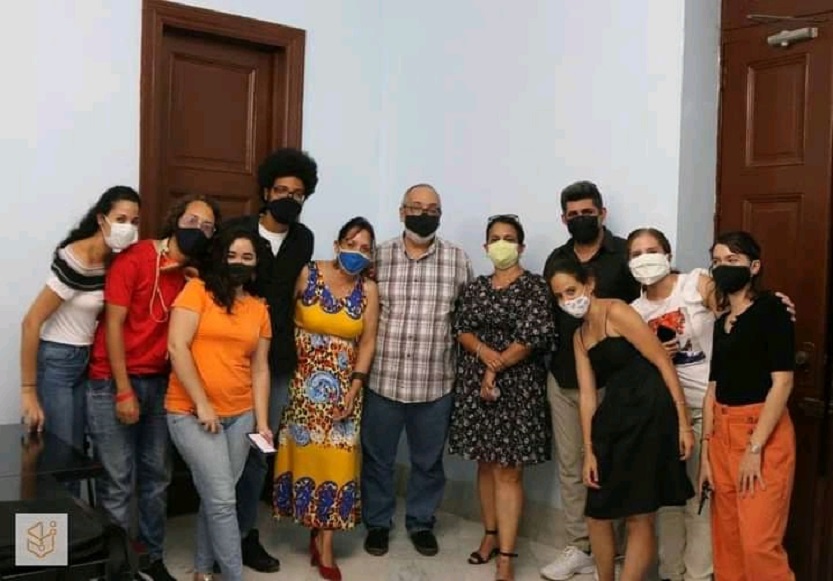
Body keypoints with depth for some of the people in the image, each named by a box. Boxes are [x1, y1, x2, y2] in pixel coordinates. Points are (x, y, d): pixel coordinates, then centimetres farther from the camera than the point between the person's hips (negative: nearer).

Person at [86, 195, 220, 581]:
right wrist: (124, 391, -14)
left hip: (159, 383, 6)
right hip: (113, 382, -6)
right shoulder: (134, 259, -11)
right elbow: (113, 325, -13)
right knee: (118, 481, -2)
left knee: (157, 475, 12)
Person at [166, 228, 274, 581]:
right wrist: (202, 404, -15)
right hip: (192, 414, -5)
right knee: (223, 500, -6)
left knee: (214, 499, 13)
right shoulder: (197, 290, -5)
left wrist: (262, 421, 4)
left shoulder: (260, 309, 10)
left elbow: (260, 369, 11)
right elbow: (177, 347, -13)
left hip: (240, 416, 5)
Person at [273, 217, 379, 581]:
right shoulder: (307, 275, -6)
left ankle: (325, 544, 11)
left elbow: (368, 343, 1)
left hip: (342, 387, 1)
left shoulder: (369, 290, -1)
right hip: (303, 382, -1)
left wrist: (354, 388, -6)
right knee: (305, 455, 5)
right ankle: (316, 533, 23)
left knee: (334, 461, 2)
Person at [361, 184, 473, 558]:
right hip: (383, 380, 0)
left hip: (435, 384, 1)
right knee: (377, 458, 12)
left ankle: (421, 523, 34)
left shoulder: (457, 259, 1)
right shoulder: (378, 256, 0)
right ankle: (377, 523, 31)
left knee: (428, 461, 15)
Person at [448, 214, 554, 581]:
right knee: (486, 463, 12)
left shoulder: (534, 286, -3)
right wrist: (483, 351, -15)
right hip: (475, 383, 5)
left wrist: (496, 369, -12)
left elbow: (533, 337, -12)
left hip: (517, 386, -5)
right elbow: (460, 329, 4)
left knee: (508, 469, -4)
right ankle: (492, 535, 26)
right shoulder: (476, 287, 12)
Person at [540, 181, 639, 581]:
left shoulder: (625, 255, -5)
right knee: (569, 465, 10)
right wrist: (550, 361, 11)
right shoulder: (556, 259, 11)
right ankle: (578, 547, 21)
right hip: (562, 378, 5)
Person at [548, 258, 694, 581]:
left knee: (639, 517, 1)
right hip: (614, 416, 8)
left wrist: (683, 423, -14)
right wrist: (589, 451, 5)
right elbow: (587, 394, 11)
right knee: (597, 513, 13)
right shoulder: (580, 336, 16)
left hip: (649, 412, -8)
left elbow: (664, 363, -11)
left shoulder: (616, 312, -8)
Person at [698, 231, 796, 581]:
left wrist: (754, 448, -17)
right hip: (723, 433, 7)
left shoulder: (771, 310, -7)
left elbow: (782, 383, -14)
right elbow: (714, 389, 12)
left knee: (759, 542, -7)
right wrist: (705, 453, 8)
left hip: (764, 434, -7)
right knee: (726, 538, 11)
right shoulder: (721, 322, 14)